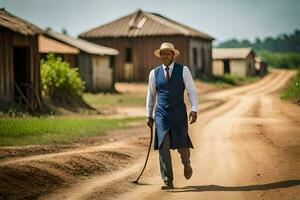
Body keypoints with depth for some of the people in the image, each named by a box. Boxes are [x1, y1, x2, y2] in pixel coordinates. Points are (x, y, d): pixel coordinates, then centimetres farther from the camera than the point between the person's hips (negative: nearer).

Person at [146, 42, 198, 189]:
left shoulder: (183, 70, -1)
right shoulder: (154, 73, 6)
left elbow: (192, 91, -3)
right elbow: (151, 95, 15)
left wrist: (194, 109, -14)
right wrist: (149, 115, 15)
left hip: (179, 113, -1)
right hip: (161, 115, 1)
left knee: (181, 144, -1)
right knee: (163, 146, -8)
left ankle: (186, 164, 36)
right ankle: (168, 181, -6)